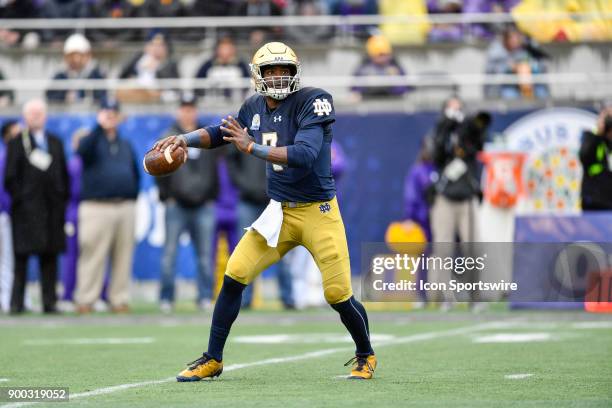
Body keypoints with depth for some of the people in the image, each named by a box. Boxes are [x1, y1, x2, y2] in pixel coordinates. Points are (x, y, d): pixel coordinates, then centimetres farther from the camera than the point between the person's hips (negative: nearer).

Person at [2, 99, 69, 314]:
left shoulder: (55, 143, 16)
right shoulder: (16, 143, 3)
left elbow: (63, 174, 17)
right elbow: (10, 177, -2)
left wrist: (62, 199, 8)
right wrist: (19, 199, -9)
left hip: (52, 210, 4)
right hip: (26, 209, -4)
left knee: (50, 257, 3)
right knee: (22, 256, -4)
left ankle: (49, 302, 5)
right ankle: (17, 302, -2)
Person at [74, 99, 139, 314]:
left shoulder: (126, 145, 20)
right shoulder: (92, 141, 4)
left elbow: (136, 173, 24)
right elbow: (83, 151, -20)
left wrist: (132, 196, 11)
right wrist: (100, 127, -27)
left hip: (125, 207, 5)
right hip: (97, 207, -5)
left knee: (123, 258, 4)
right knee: (92, 256, -8)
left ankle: (119, 300, 9)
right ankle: (85, 300, -5)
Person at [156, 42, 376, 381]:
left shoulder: (312, 102, -15)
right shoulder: (255, 107, 4)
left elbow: (305, 155, -28)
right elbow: (220, 132, 20)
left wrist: (252, 148, -30)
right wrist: (185, 139, 2)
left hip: (318, 212, -5)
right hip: (279, 212, 5)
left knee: (338, 294, -6)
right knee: (234, 276, -6)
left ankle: (365, 356, 21)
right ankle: (212, 359, 7)